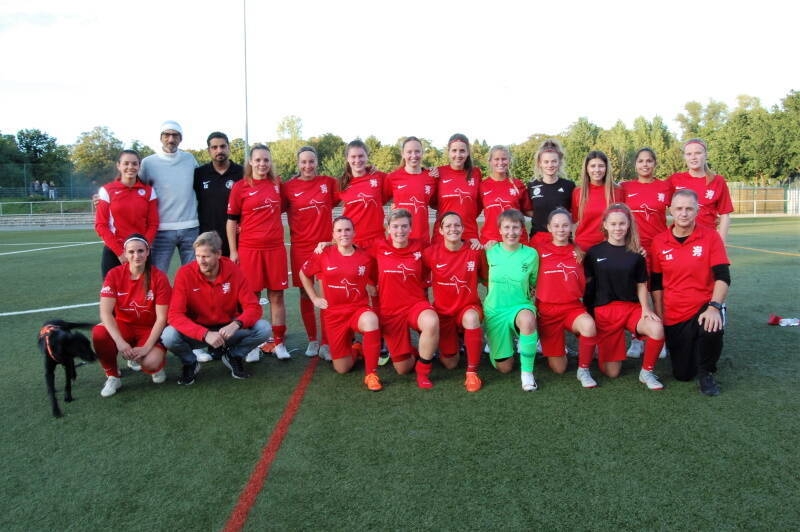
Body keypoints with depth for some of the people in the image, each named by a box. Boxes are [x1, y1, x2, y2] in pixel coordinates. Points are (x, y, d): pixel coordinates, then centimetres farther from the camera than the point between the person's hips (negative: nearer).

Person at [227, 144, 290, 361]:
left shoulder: (277, 184, 7)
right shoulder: (240, 187, -2)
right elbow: (231, 220, 0)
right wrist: (233, 251, -3)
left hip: (276, 248, 3)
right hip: (249, 249, -2)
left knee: (277, 296, 5)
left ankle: (279, 343, 14)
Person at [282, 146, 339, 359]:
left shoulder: (329, 182, 4)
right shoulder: (288, 187, 1)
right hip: (301, 248, 0)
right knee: (306, 294, 7)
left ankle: (326, 343, 10)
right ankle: (312, 340, 21)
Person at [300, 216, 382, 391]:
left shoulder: (366, 257, -6)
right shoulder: (323, 255, -4)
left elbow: (374, 283, 11)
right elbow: (303, 274, 13)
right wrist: (314, 298, 8)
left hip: (359, 309, -1)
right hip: (334, 313, 2)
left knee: (371, 320, -41)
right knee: (342, 369, 3)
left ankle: (371, 374, -25)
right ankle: (354, 348, 41)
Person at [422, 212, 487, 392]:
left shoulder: (475, 251, -10)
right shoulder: (431, 253, -10)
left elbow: (486, 278, 5)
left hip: (468, 307, -1)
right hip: (442, 311, 1)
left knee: (471, 318, -39)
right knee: (450, 364, 1)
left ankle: (472, 372, -24)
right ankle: (442, 345, 39)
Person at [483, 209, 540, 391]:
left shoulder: (531, 254, -4)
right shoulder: (490, 252, -4)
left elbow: (534, 285, 8)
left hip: (521, 306, -1)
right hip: (494, 311, 1)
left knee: (528, 319, -40)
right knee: (504, 368, 3)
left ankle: (527, 372, -22)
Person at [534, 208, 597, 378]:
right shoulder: (540, 249, 0)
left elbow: (586, 282, 13)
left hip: (573, 307, 1)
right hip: (547, 309, -1)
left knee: (589, 326, -35)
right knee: (558, 368, 0)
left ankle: (583, 369, -12)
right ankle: (555, 350, 36)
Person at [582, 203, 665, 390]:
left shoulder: (635, 254, 3)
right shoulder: (594, 252, 0)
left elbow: (641, 285, 7)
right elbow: (587, 284, 3)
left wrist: (645, 308, -8)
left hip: (632, 307, 2)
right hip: (604, 310, -1)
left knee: (657, 329, -32)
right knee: (611, 372, -6)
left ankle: (647, 372, -7)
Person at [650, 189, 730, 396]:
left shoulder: (710, 237, -6)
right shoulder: (659, 242, -1)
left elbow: (722, 276, -12)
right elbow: (656, 283, 6)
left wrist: (714, 307, -26)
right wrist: (659, 315, 1)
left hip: (704, 307, -2)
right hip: (673, 316, 2)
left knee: (713, 329, -39)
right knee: (683, 374, 4)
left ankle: (707, 373, -7)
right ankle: (690, 346, 41)